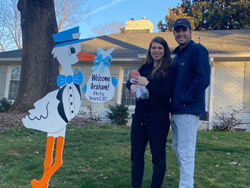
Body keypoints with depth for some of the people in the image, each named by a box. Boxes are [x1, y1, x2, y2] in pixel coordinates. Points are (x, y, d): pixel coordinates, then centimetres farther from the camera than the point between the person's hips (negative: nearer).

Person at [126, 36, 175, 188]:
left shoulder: (169, 70, -7)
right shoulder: (145, 67, 11)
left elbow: (166, 95, -14)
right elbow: (130, 80, 12)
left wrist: (147, 84, -16)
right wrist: (132, 86, -11)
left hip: (158, 120, -6)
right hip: (139, 118, 6)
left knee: (158, 158, 6)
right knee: (136, 155, 12)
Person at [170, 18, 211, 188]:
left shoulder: (197, 50, -7)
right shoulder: (177, 55, 19)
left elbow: (203, 79, -18)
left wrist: (184, 99, -17)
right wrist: (174, 101, 8)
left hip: (188, 110, -9)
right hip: (176, 110, 10)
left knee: (185, 153, -6)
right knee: (178, 148, 17)